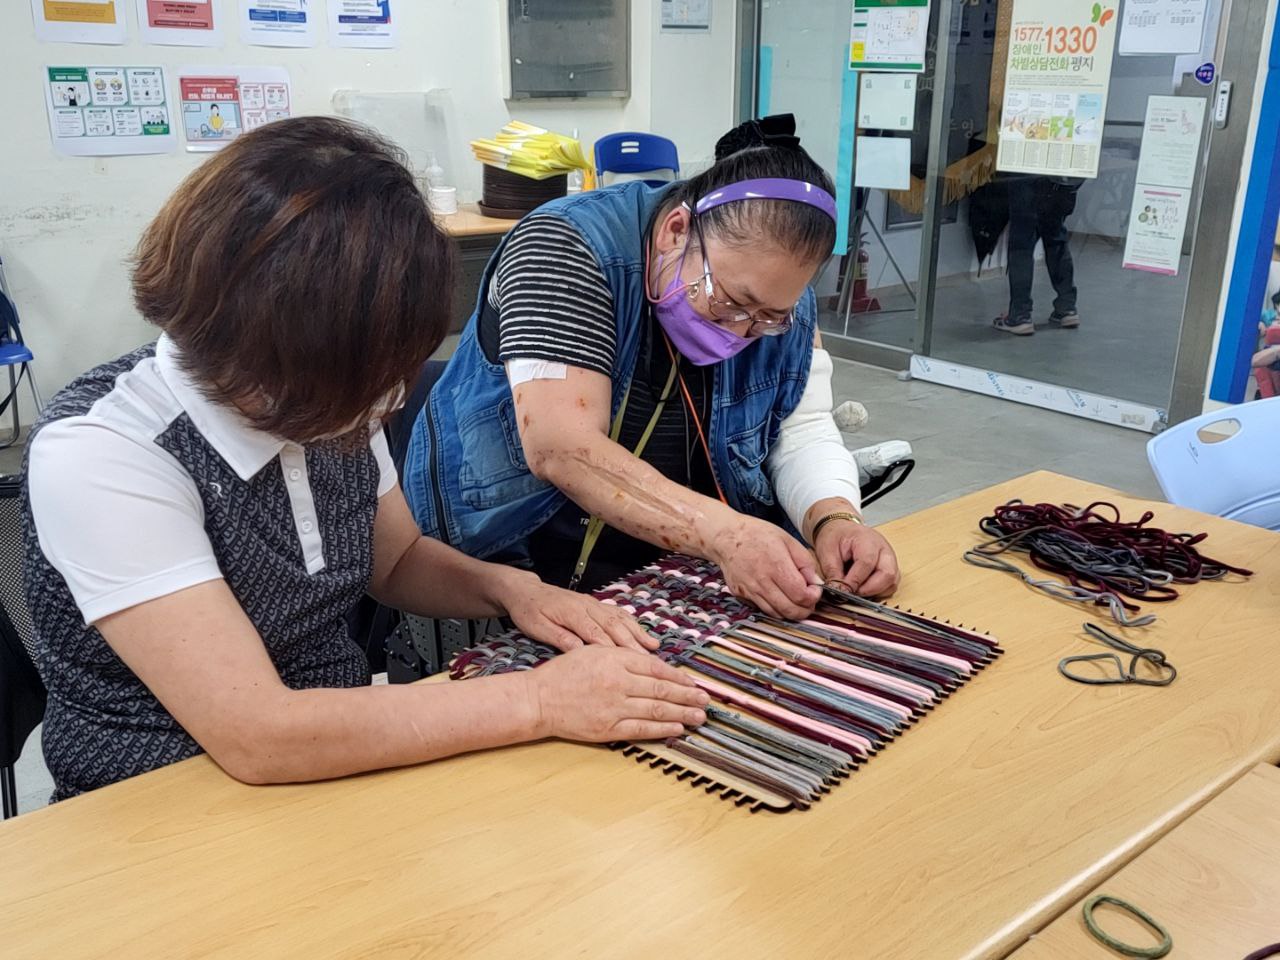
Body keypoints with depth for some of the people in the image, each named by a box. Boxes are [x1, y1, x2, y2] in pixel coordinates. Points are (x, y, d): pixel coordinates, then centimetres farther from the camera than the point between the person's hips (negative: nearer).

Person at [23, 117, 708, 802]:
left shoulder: (331, 404, -7)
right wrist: (541, 701, -26)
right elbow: (254, 735, -29)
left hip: (339, 766, 5)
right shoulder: (98, 455, -24)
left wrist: (509, 588, -9)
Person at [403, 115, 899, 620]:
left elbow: (804, 430, -1)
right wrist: (723, 534, -37)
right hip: (517, 557, -3)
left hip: (692, 562, 4)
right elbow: (560, 448, -29)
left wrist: (836, 519, -21)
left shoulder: (779, 299, -3)